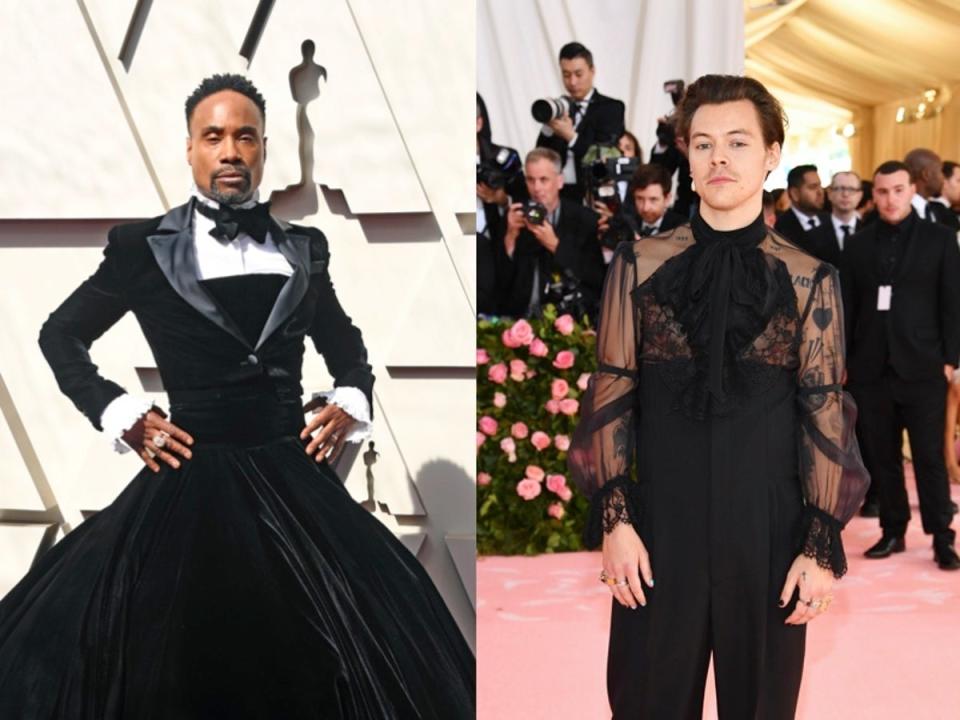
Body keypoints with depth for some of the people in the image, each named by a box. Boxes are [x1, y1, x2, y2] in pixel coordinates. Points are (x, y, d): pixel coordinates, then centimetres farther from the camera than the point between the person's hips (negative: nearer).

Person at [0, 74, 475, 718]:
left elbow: (344, 340, 24)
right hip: (191, 480, -2)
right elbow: (60, 334, 9)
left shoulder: (305, 249, 9)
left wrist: (352, 403, 5)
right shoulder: (145, 247, 1)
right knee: (173, 667, 3)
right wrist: (121, 416, -2)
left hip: (291, 476, 3)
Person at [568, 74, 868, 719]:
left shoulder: (810, 279, -2)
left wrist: (823, 544, -5)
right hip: (662, 521, 0)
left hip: (769, 524, 0)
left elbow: (825, 414, -2)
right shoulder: (641, 265, -1)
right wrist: (614, 519, -6)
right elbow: (612, 397, 0)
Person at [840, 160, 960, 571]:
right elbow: (847, 307, 9)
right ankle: (893, 530, 18)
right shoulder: (858, 244, 10)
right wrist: (843, 360, 5)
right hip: (871, 367, 3)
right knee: (881, 456, 7)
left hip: (922, 366, -3)